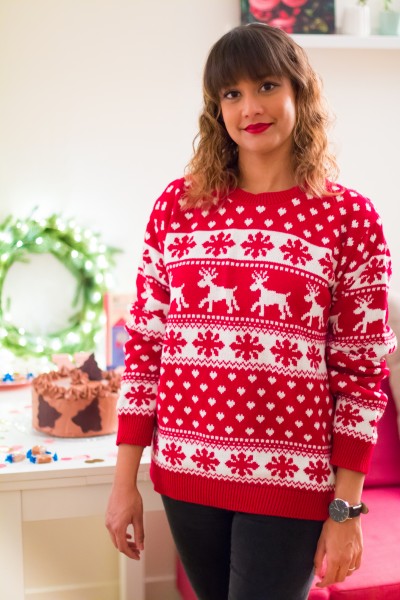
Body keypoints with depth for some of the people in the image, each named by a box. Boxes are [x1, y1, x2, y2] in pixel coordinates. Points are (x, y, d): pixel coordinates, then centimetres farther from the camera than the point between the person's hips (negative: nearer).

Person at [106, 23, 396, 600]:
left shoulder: (350, 217, -4)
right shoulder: (178, 204, 1)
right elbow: (144, 343, 3)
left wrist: (346, 510, -4)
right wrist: (125, 481, 3)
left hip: (290, 482, -3)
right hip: (186, 471, 3)